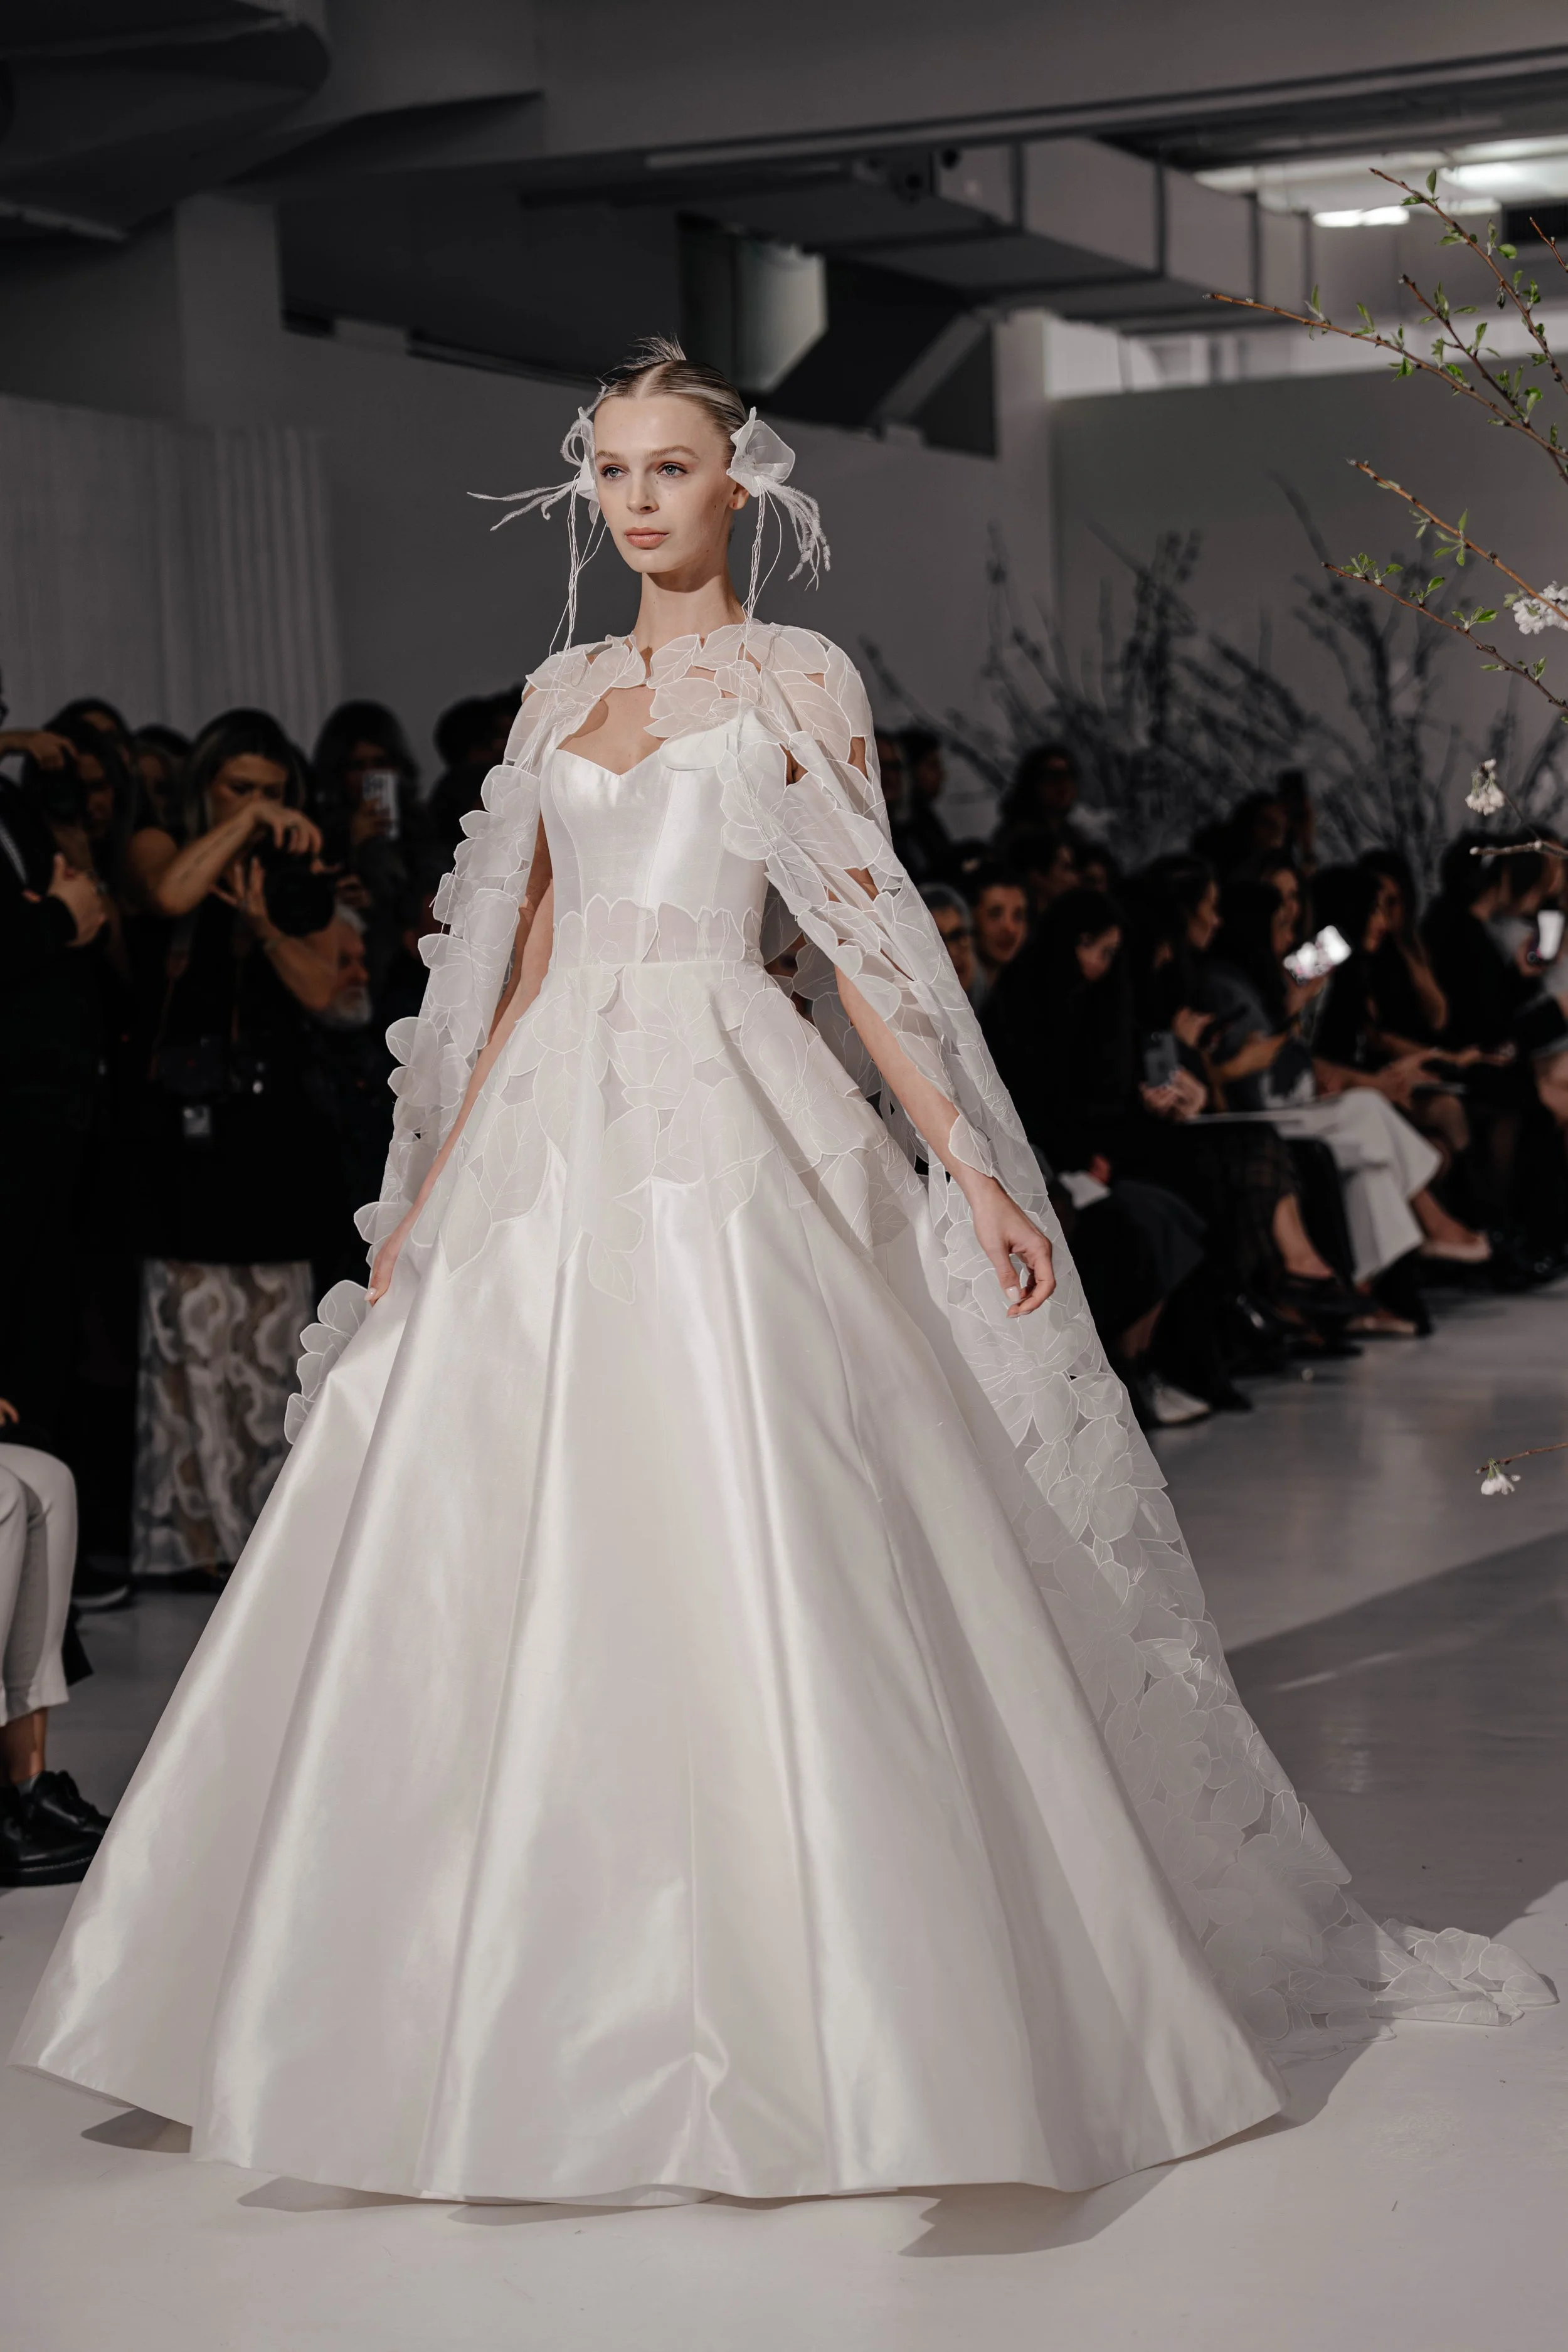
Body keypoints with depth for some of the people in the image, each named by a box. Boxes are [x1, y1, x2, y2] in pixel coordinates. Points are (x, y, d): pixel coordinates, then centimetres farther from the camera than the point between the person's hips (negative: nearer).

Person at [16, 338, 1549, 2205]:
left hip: (727, 1125, -5)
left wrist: (969, 1164, -9)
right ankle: (556, 1996, 15)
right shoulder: (560, 691, 17)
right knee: (501, 1557, 3)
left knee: (753, 1551, -10)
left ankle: (836, 2014, -2)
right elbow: (518, 957, 18)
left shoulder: (798, 680, 4)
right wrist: (433, 1186, 14)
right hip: (553, 1134, 5)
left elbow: (860, 942, -1)